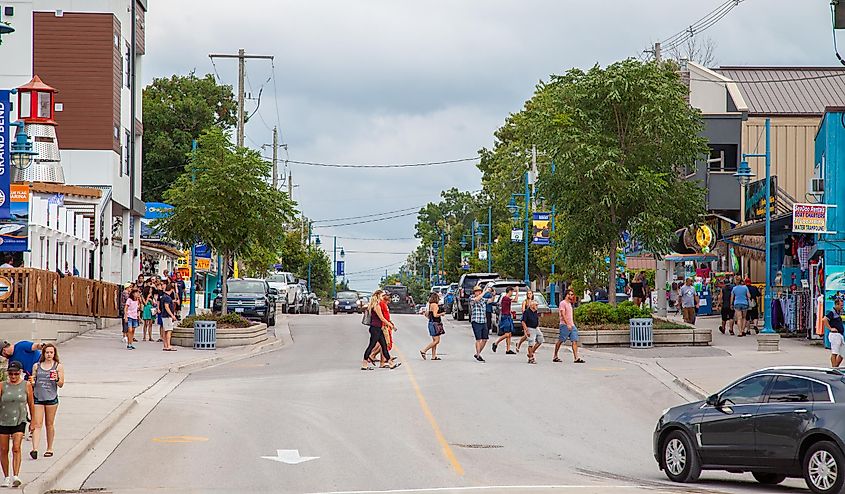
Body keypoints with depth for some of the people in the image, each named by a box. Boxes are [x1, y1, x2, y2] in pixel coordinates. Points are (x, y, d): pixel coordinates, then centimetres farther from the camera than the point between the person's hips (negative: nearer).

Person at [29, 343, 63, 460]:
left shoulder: (58, 366, 3)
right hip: (38, 398, 1)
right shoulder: (36, 366, 9)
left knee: (50, 424, 7)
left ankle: (49, 449, 17)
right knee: (37, 424, -7)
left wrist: (56, 379, -19)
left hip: (51, 398, -1)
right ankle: (35, 449, -15)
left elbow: (61, 384, 0)